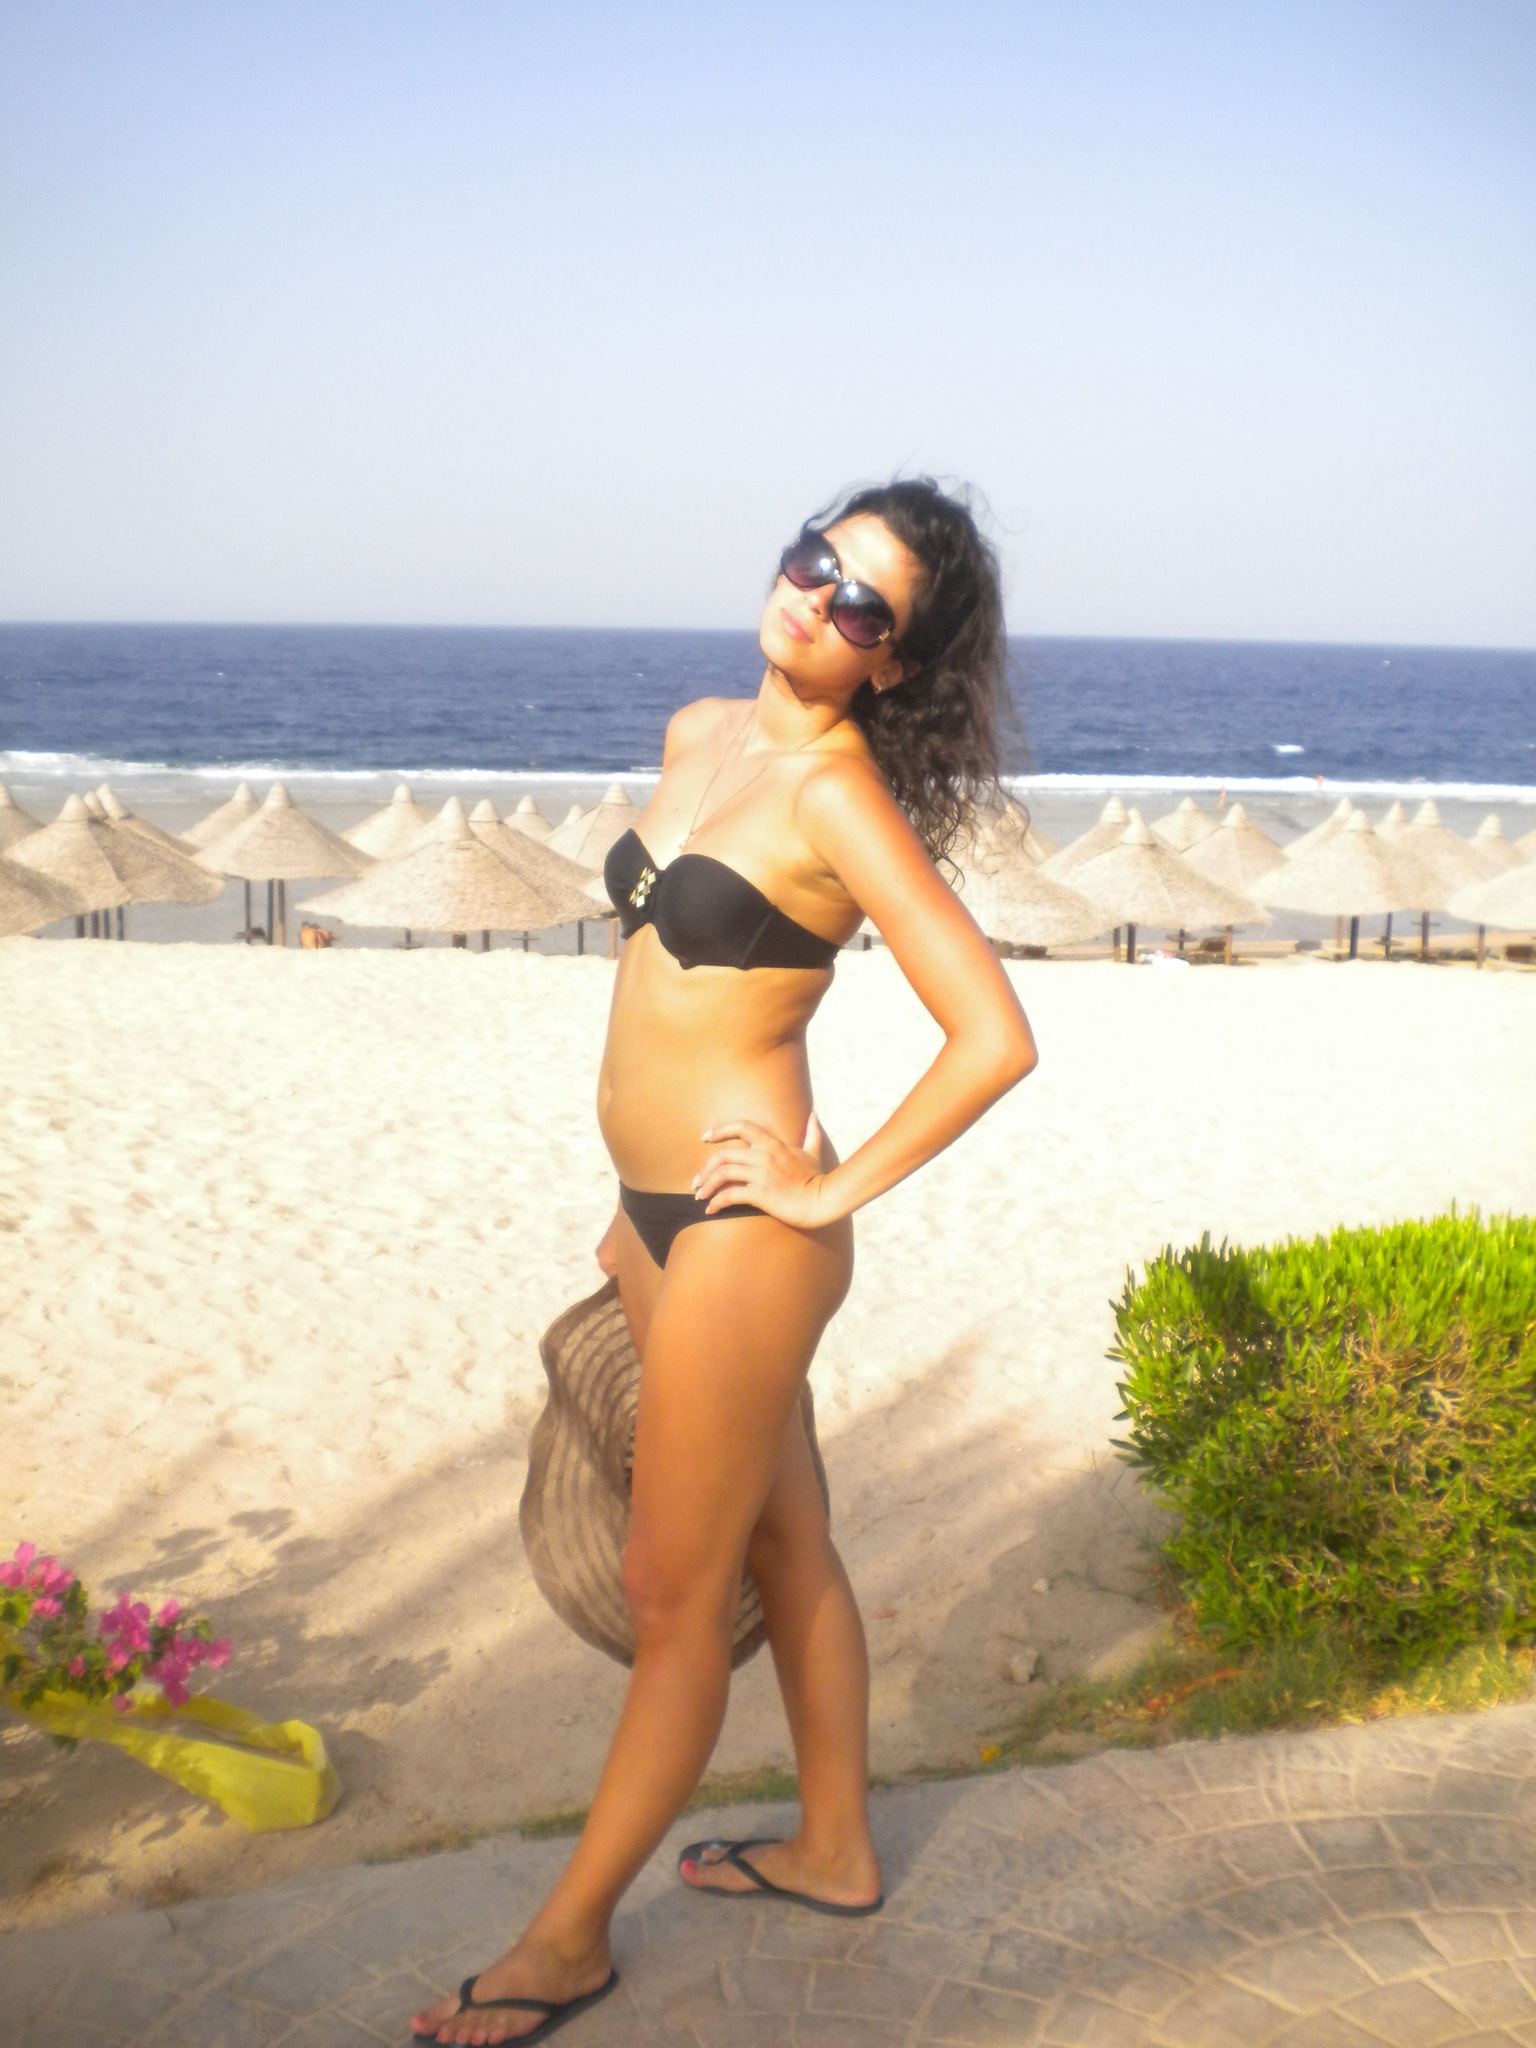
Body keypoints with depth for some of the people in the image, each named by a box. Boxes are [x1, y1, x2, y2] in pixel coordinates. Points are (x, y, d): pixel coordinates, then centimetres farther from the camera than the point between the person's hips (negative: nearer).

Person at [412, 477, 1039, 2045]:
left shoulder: (840, 797, -17)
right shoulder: (699, 737, 8)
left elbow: (995, 1034, -23)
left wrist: (837, 1187, -15)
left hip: (745, 1233, -9)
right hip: (666, 1212, 9)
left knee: (672, 1593, 7)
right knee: (783, 1549, 21)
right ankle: (834, 1850, 40)